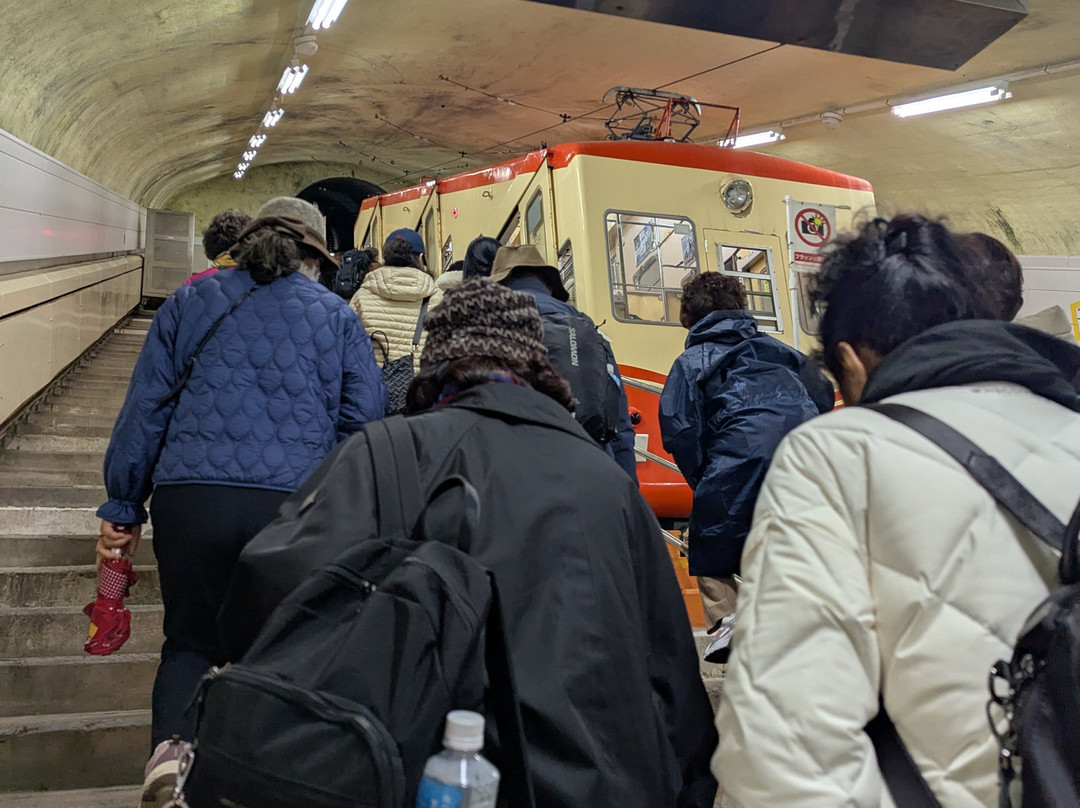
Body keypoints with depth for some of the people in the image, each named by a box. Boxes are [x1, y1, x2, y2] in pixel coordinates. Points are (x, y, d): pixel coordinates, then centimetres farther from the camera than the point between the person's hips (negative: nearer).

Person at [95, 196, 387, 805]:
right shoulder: (337, 315, 11)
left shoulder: (190, 303, 13)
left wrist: (124, 508, 16)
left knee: (192, 639, 16)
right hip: (295, 504, -1)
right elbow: (366, 420, 6)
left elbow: (145, 408, 11)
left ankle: (173, 740, -6)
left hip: (190, 497, 1)